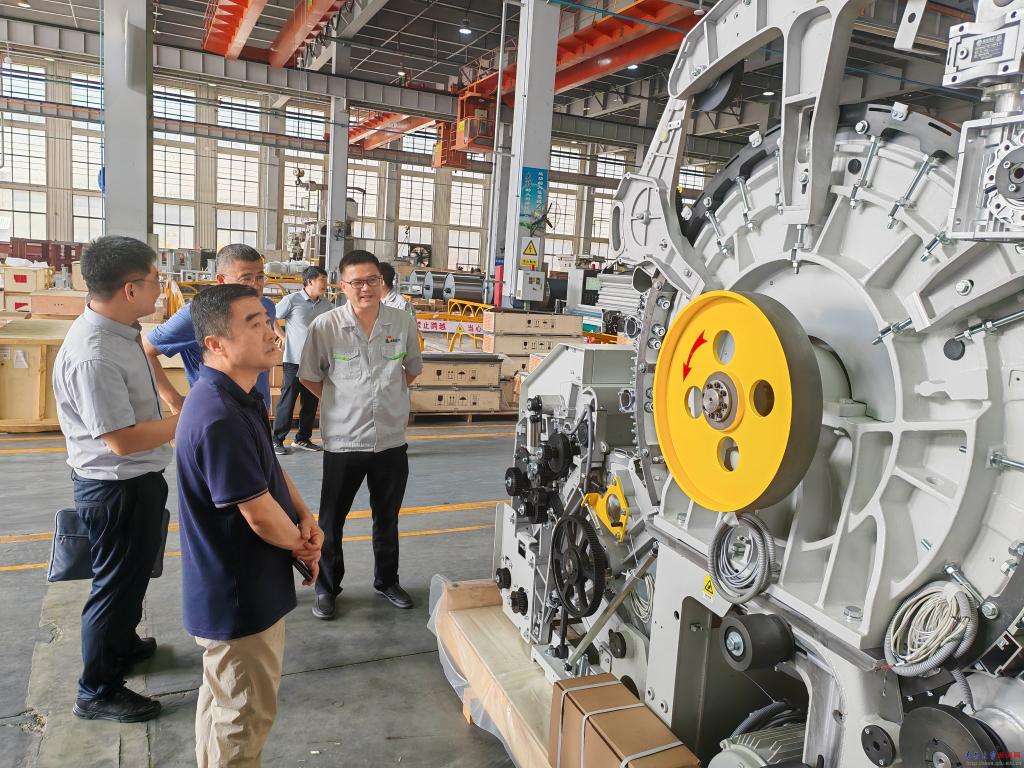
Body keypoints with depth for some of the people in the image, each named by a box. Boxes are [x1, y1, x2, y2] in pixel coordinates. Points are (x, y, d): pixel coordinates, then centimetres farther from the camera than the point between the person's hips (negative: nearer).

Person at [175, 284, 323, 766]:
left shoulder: (242, 398, 3)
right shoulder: (219, 419, -31)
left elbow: (271, 469, 11)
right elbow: (259, 513, -25)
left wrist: (306, 519, -4)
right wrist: (302, 544, -7)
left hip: (241, 586, 10)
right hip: (239, 597, -10)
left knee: (224, 699, 29)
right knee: (245, 715, 11)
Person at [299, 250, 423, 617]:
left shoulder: (403, 323, -3)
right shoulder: (325, 326, -10)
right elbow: (309, 377, 2)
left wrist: (388, 398, 8)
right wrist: (341, 404, 0)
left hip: (391, 439, 2)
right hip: (343, 440, -2)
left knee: (387, 518, 18)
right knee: (331, 521, 11)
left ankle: (387, 580, 37)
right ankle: (327, 588, 30)